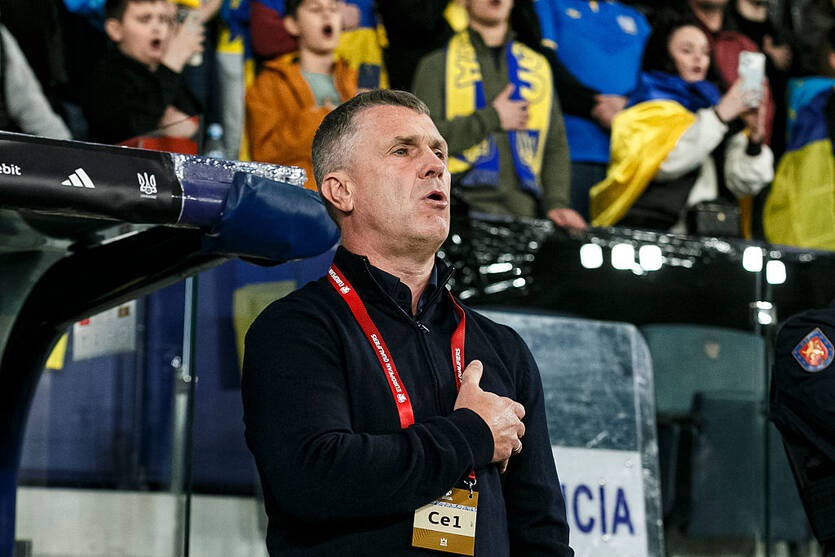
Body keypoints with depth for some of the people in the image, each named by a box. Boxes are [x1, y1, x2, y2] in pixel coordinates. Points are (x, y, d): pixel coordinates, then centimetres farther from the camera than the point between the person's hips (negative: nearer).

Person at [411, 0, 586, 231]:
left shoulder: (538, 66, 21)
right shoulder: (437, 66, 9)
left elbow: (556, 145, 17)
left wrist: (556, 202, 1)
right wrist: (491, 119, -3)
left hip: (524, 209, 4)